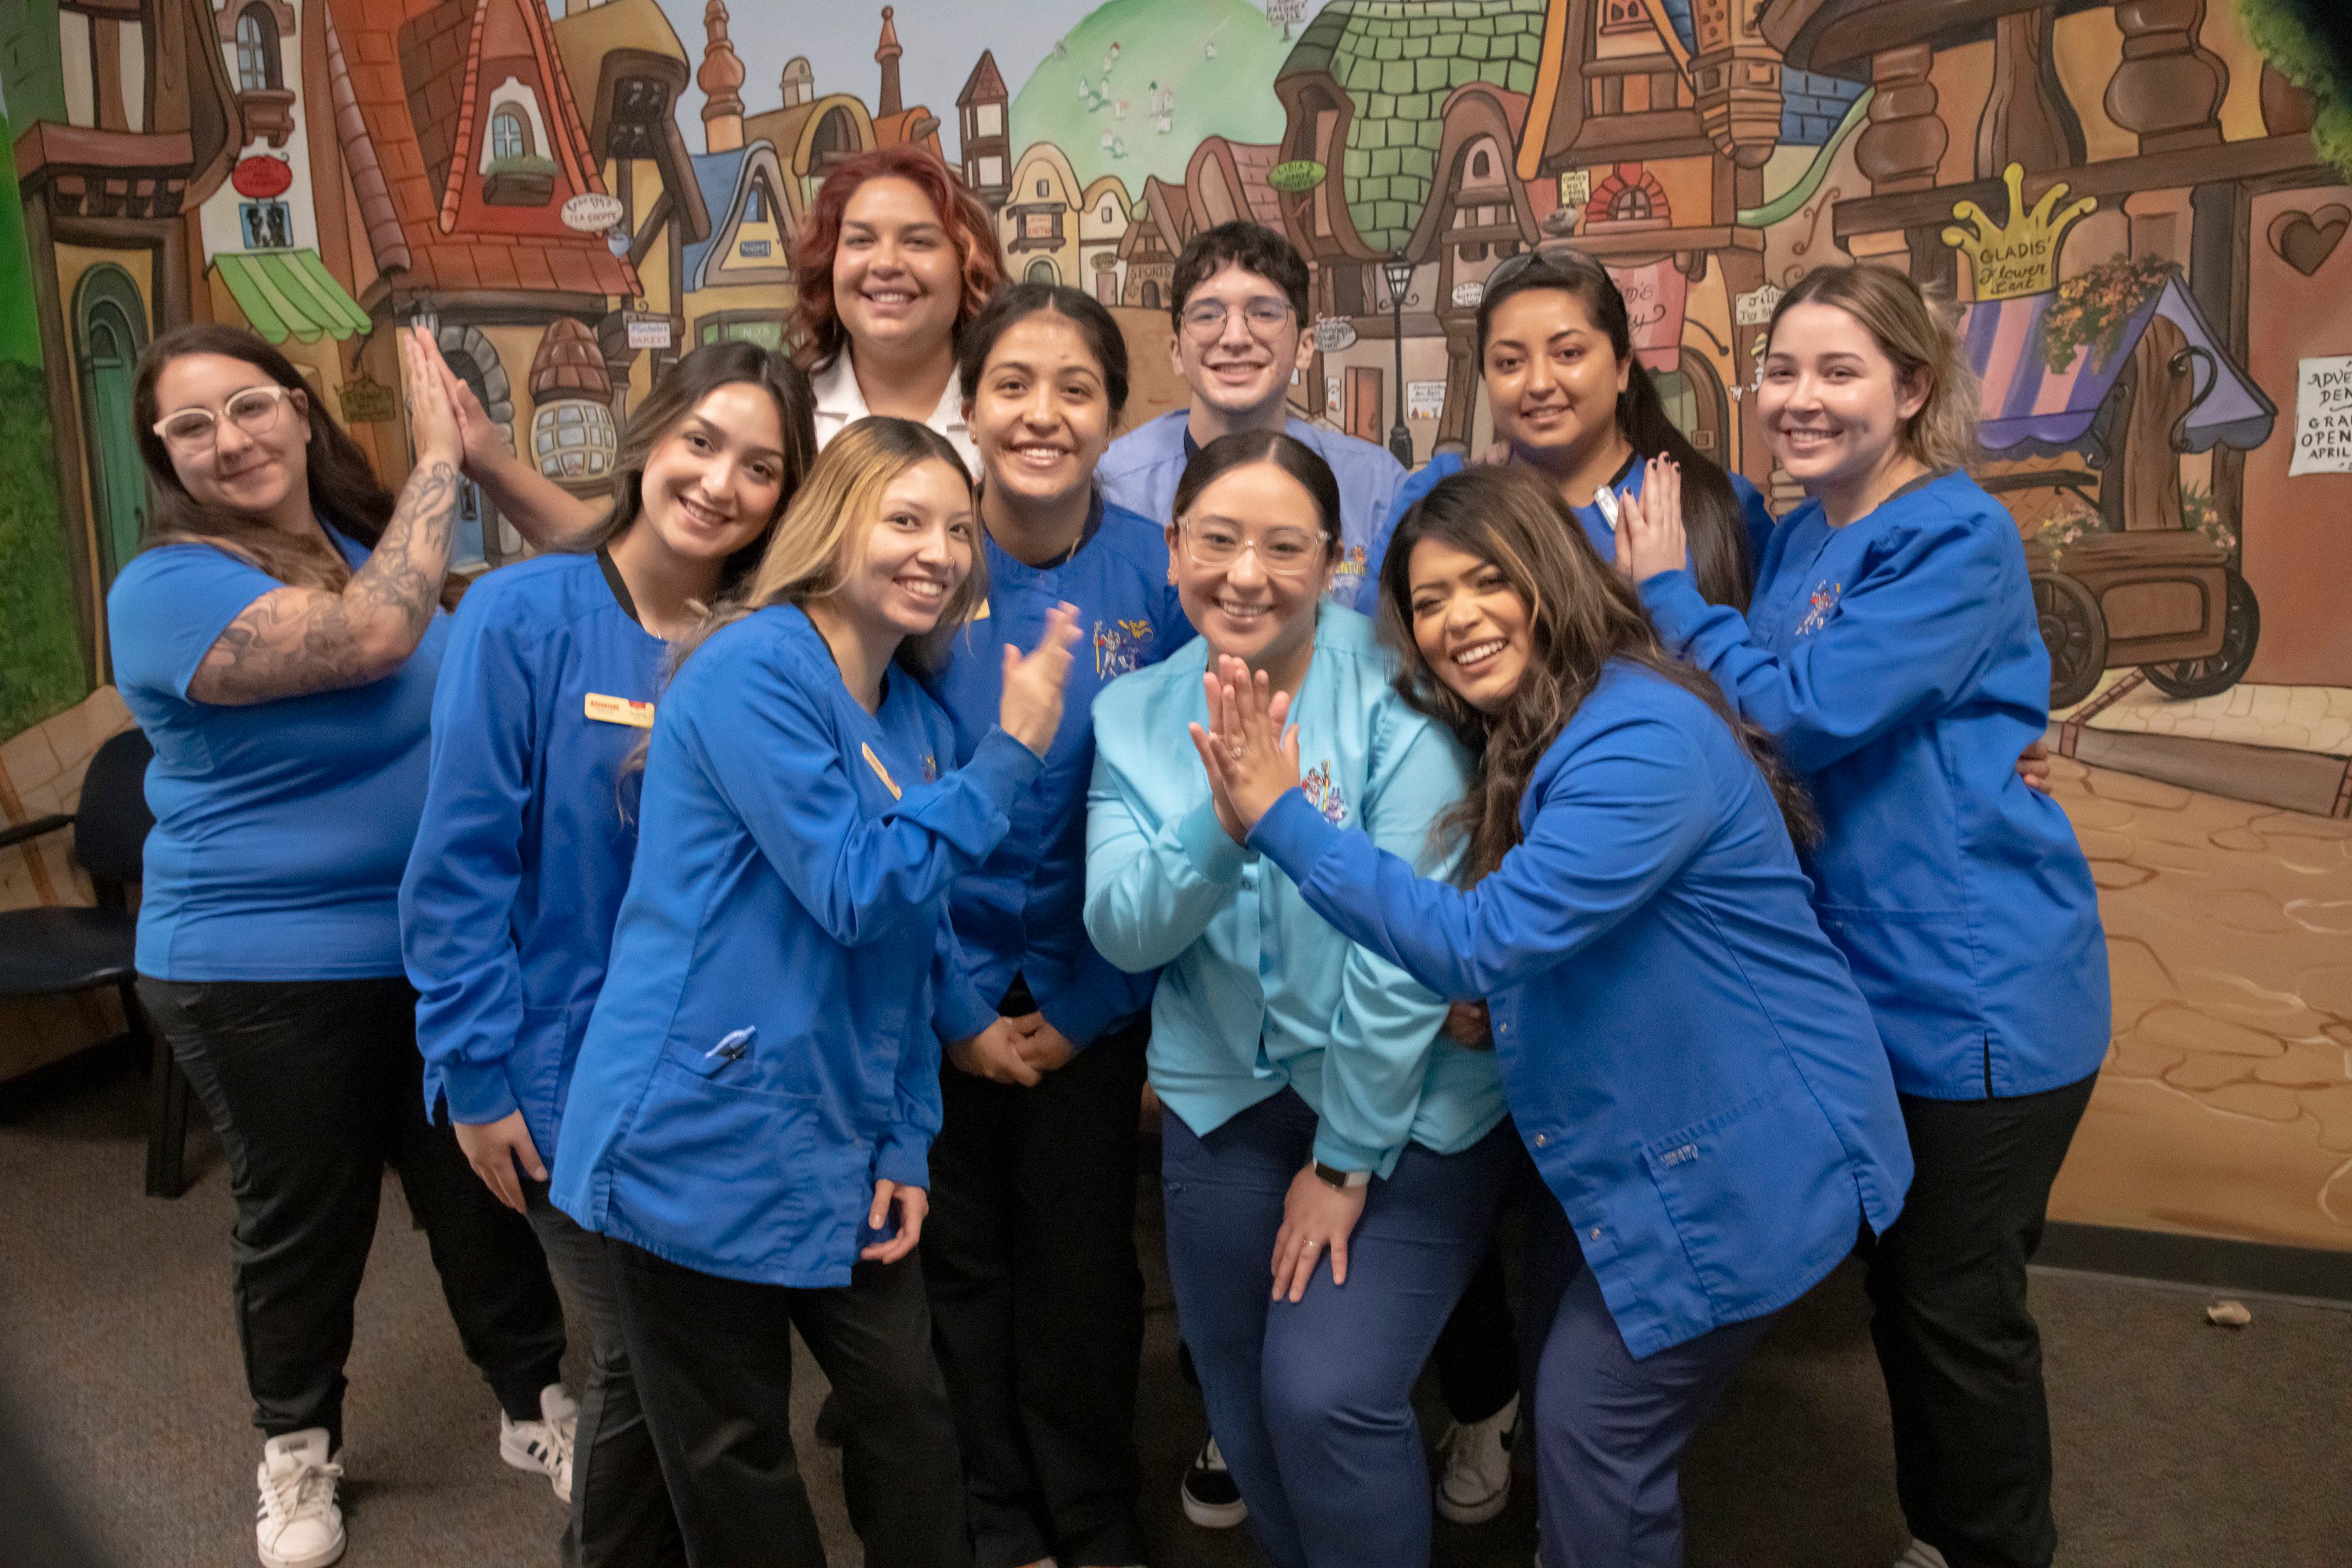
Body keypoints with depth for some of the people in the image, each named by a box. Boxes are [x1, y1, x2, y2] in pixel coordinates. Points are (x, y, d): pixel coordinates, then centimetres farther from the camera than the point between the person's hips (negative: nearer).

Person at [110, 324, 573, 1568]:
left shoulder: (367, 535, 3)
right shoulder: (168, 590, -17)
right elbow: (373, 636, -32)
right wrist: (437, 459, -23)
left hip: (441, 948, 5)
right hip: (264, 974, -5)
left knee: (483, 1189, 15)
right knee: (304, 1221, 14)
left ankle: (536, 1405, 36)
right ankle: (296, 1445, 39)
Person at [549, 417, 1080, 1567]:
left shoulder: (916, 718, 8)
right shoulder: (752, 667, -15)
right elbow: (857, 891, -22)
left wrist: (906, 1145, 5)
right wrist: (1011, 752, -18)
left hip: (840, 1154, 7)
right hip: (700, 1140, -7)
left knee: (909, 1412, 12)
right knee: (737, 1459, 10)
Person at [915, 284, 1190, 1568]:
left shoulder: (1156, 575, -9)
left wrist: (1083, 1007, -8)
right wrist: (960, 1007, -10)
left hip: (1088, 993, 0)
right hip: (941, 994, 0)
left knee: (1083, 1263, 13)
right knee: (961, 1258, 13)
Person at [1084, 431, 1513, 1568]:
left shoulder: (1392, 692, -16)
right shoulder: (1134, 713, -1)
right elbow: (1122, 931, -11)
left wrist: (1348, 1156, -13)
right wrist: (1221, 818, -30)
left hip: (1402, 1103, -4)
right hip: (1225, 1102, 5)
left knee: (1326, 1398, -12)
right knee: (1246, 1418, 14)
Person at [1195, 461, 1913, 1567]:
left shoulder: (1642, 741, -27)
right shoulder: (1514, 737, 3)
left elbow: (1481, 943, -33)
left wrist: (1282, 818, -35)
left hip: (1743, 1155, -9)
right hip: (1619, 1142, 9)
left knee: (1593, 1424, 0)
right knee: (1567, 1374, 20)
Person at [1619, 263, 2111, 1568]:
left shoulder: (1958, 540, -16)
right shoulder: (1794, 540, 8)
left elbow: (1810, 712, -25)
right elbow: (1752, 716, 15)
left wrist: (1669, 594, -14)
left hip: (1980, 996, -8)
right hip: (1863, 983, 8)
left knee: (1960, 1306, 6)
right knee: (1896, 1288, 20)